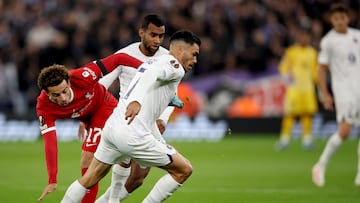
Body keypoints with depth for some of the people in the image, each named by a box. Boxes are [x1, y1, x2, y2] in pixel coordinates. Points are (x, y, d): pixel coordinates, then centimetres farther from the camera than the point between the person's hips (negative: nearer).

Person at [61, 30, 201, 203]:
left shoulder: (152, 62, 23)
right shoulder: (176, 68, -4)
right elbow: (153, 74, -25)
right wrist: (137, 101, -42)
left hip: (112, 126, 9)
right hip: (132, 135, -9)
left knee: (89, 179, 20)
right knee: (184, 170, 2)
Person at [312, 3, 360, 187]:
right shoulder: (328, 41, -4)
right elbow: (322, 68, -3)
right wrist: (324, 94, -9)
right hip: (343, 88, -5)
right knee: (344, 130, -19)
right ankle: (321, 166, -4)